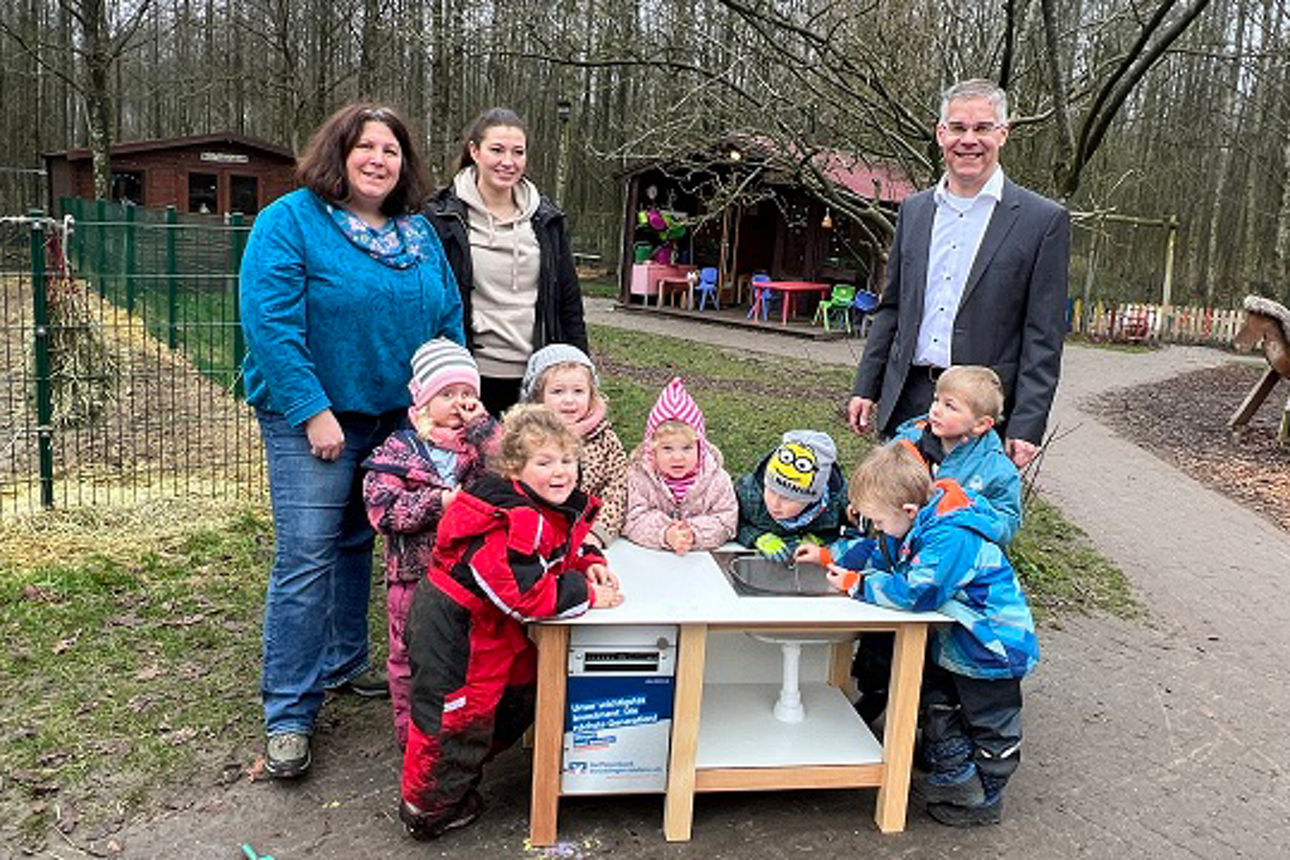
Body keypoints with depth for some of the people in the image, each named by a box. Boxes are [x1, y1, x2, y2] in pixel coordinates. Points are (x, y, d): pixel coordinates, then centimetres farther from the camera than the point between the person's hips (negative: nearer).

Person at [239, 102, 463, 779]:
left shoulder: (420, 234, 10)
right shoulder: (290, 222, -8)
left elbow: (448, 319, 13)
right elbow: (270, 323, -16)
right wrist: (313, 410, -20)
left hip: (397, 417, 6)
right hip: (312, 418, -5)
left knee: (356, 543, 17)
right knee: (305, 556, -6)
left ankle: (344, 661, 34)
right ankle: (288, 714, 4)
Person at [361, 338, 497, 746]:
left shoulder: (482, 441, 6)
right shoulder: (398, 449, -3)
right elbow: (381, 508, -13)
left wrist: (481, 427, -14)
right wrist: (436, 503, -22)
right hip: (414, 574, -2)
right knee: (410, 653, 10)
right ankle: (411, 731, 27)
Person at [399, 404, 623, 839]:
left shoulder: (562, 508, 0)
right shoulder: (512, 521, -31)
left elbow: (567, 548, 18)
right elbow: (524, 592, -35)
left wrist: (590, 564, -4)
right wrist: (586, 596, -26)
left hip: (495, 628, 10)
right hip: (452, 625, -10)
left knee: (516, 697, 21)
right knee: (456, 713, 2)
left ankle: (459, 779, 42)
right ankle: (427, 807, 26)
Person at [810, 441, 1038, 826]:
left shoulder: (951, 537, -34)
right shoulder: (921, 523, -3)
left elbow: (915, 591, -40)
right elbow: (885, 557, 11)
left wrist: (858, 585, -28)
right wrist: (832, 558, 0)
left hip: (991, 644, -10)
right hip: (953, 642, 10)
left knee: (989, 725, 10)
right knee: (940, 707, 21)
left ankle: (983, 799, 27)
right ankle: (952, 777, 40)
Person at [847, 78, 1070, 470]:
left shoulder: (1043, 220, -3)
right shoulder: (914, 209, 11)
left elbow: (1043, 338, -6)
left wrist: (1026, 427, -11)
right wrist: (865, 388, 10)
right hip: (906, 399, 4)